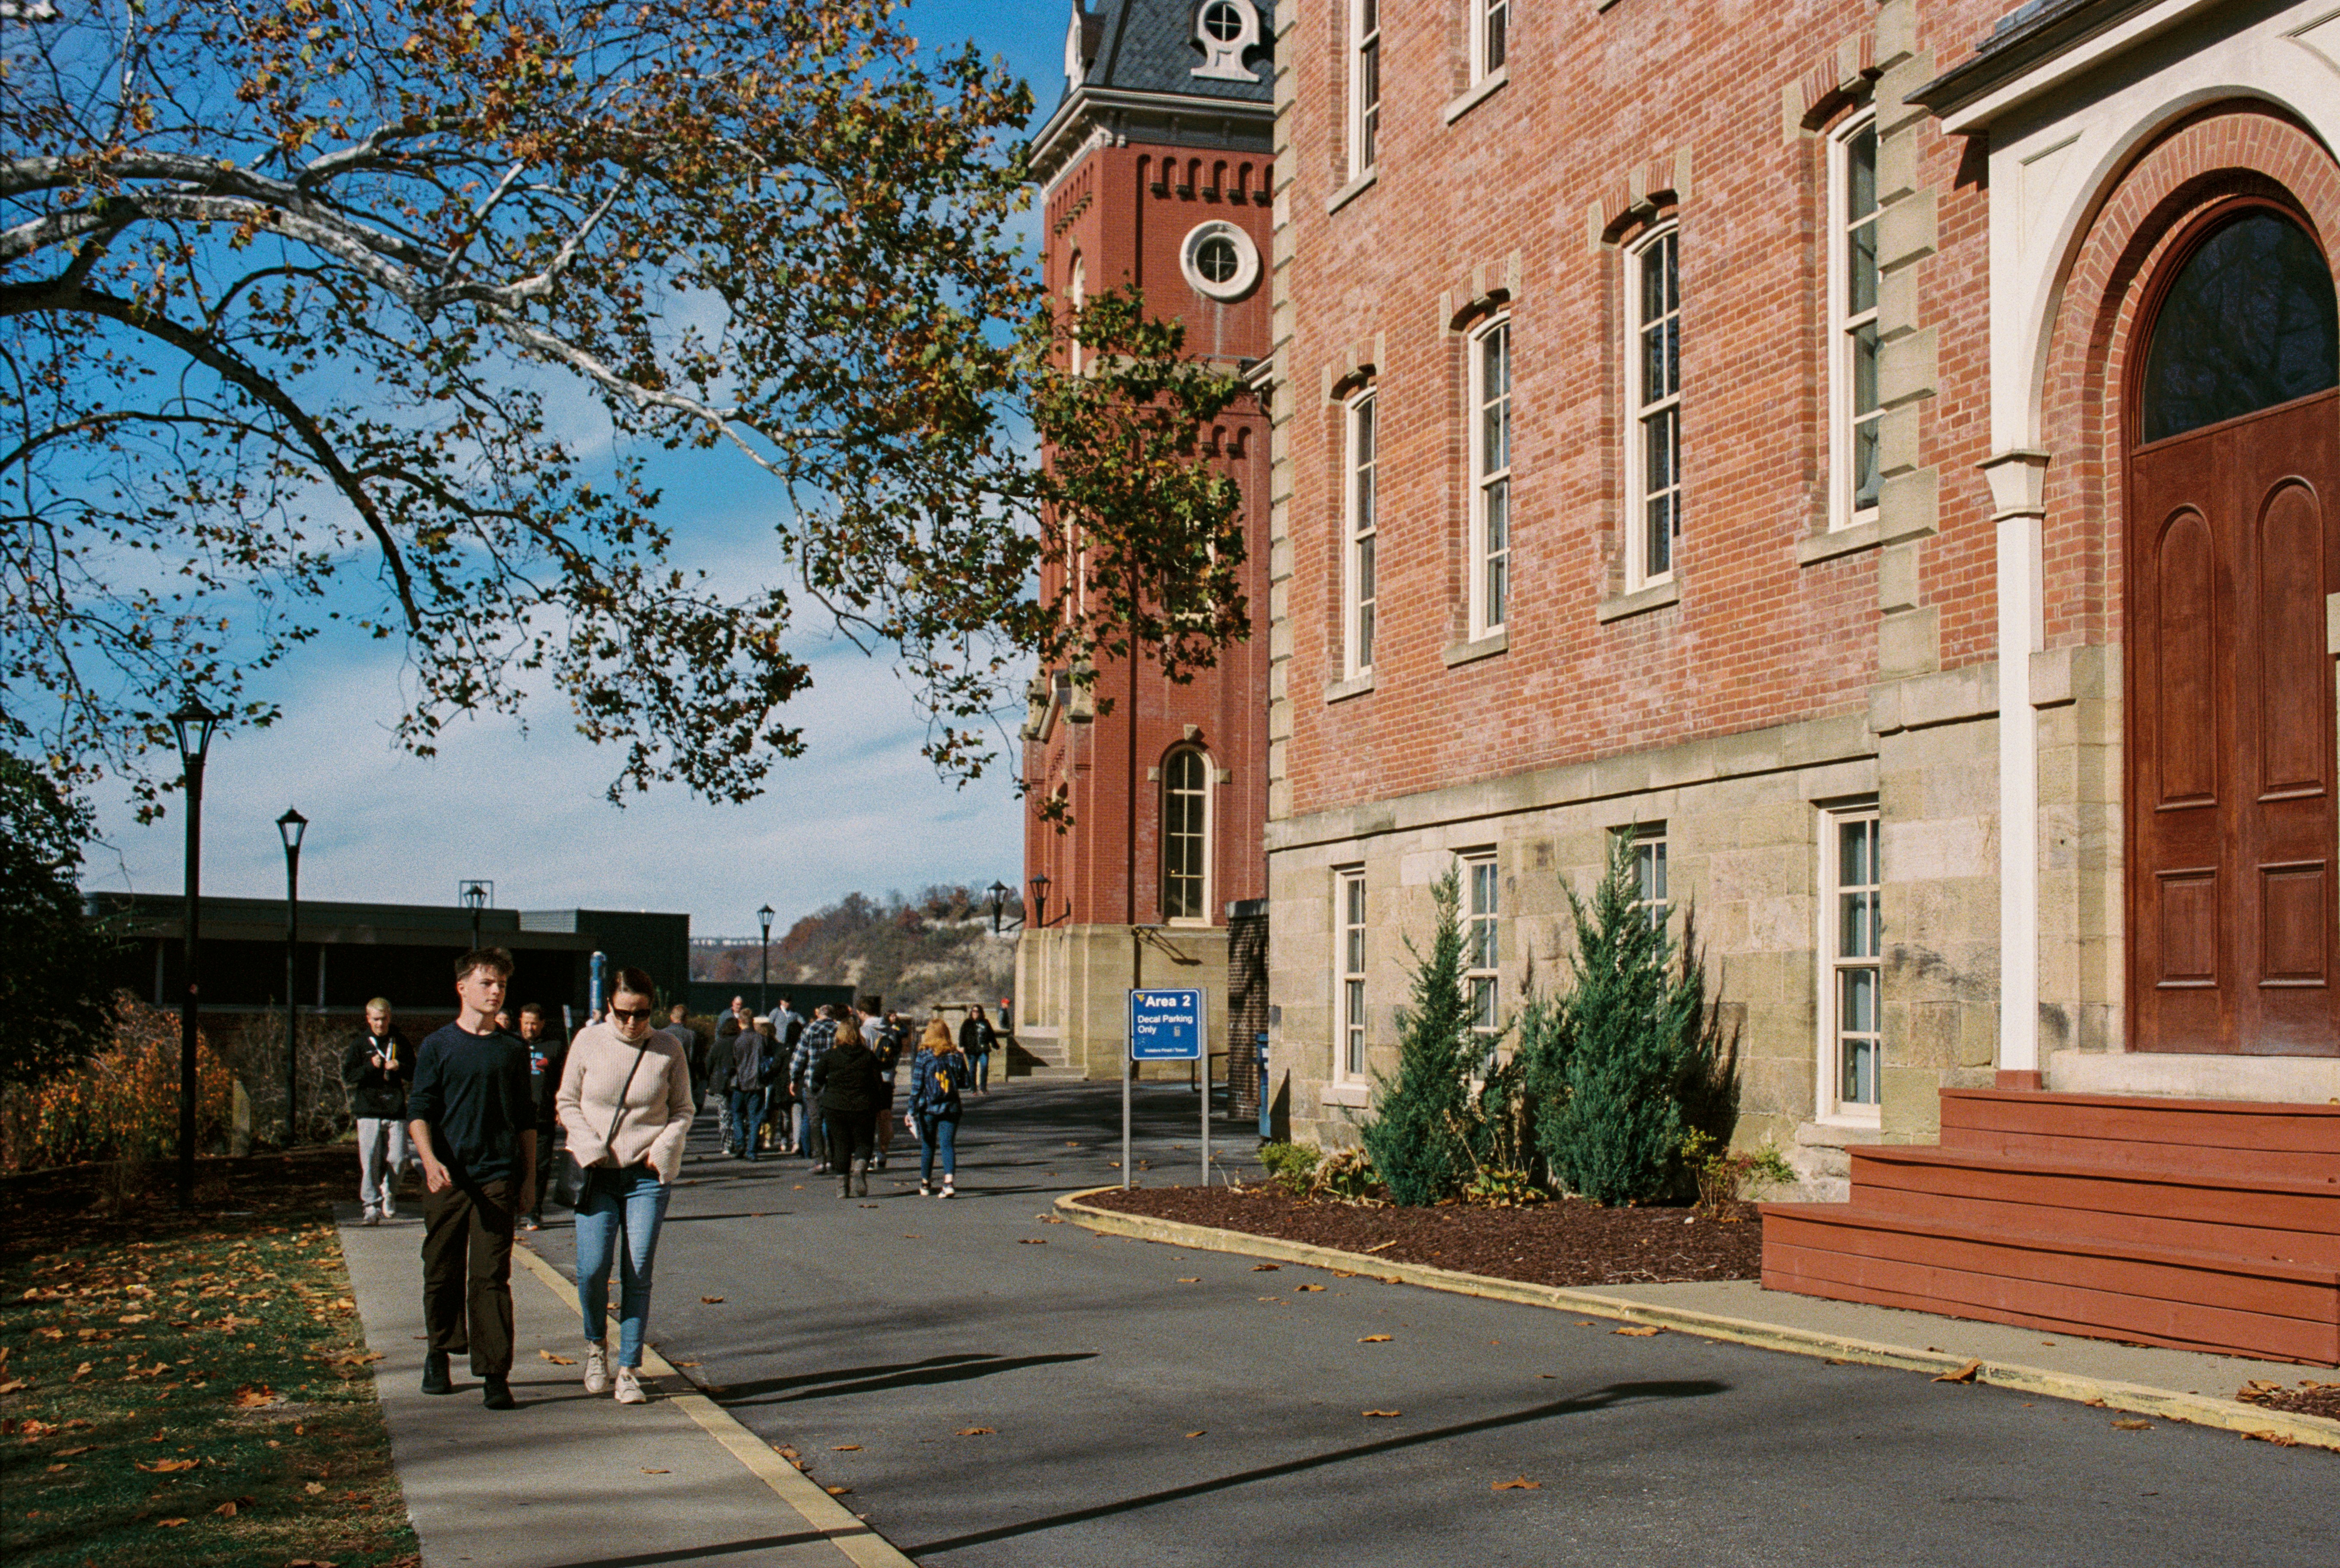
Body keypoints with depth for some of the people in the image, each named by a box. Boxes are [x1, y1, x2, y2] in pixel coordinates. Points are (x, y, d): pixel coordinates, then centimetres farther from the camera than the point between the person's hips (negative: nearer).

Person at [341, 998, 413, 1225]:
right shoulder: (359, 1044, 7)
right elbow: (348, 1076, 1)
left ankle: (388, 1192, 23)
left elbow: (414, 1074, 14)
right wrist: (371, 1066, -14)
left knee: (398, 1157, -3)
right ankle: (372, 1204, 1)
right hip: (369, 1111, -1)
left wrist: (400, 1067, -7)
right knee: (370, 1161, -5)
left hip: (396, 1111, 1)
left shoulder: (400, 1042, 11)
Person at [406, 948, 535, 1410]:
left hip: (498, 1178, 1)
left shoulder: (514, 1051, 10)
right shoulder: (438, 1046, 3)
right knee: (442, 1273, 8)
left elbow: (526, 1120, 16)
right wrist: (430, 1160, -17)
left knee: (491, 1277, -4)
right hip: (447, 1178, -1)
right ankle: (439, 1355, 29)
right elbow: (418, 1111, -1)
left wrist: (529, 1177, 11)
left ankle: (495, 1375, -5)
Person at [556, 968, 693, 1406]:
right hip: (596, 1173, 0)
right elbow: (568, 1103, 7)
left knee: (638, 1273, -2)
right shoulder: (589, 1042, 0)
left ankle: (629, 1369, 8)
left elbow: (683, 1109, 9)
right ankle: (596, 1343, 19)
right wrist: (591, 1148, -7)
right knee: (592, 1267, -10)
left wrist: (663, 1148, -8)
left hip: (647, 1176, 0)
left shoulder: (669, 1049, 0)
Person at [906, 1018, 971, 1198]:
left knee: (928, 1146, 12)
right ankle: (948, 1182, -18)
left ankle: (925, 1185, 23)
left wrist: (912, 1111, -4)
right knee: (948, 1144, 1)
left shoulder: (923, 1057, -7)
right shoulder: (956, 1056, 0)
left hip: (928, 1108, -1)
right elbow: (965, 1083, 7)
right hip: (951, 1108, 1)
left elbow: (916, 1087, -8)